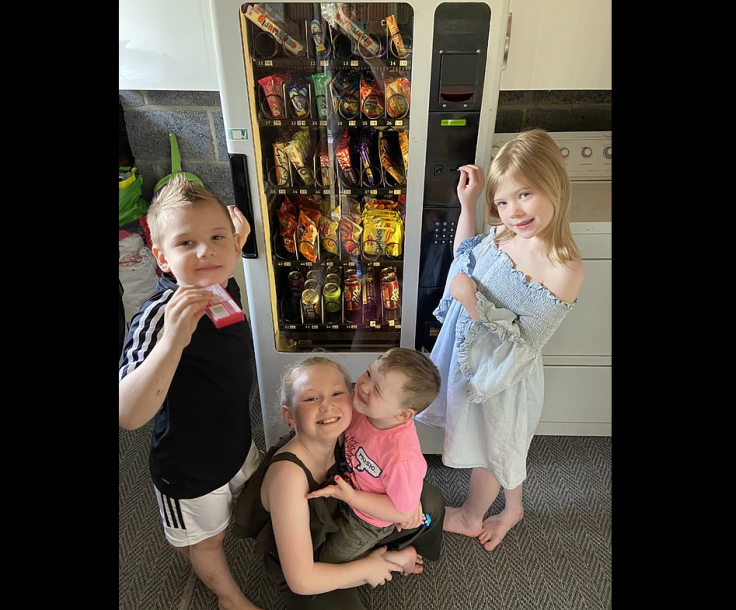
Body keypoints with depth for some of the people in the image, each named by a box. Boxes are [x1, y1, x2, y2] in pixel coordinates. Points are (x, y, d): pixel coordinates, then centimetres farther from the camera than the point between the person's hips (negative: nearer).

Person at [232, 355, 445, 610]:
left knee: (430, 499, -4)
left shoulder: (341, 434, -19)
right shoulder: (288, 474, -35)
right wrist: (367, 568, -15)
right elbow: (301, 580, -29)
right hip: (310, 573, -5)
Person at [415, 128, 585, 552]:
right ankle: (513, 509, 57)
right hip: (470, 357, 7)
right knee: (504, 446, 29)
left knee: (487, 451, 21)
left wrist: (474, 303, -32)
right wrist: (467, 203, -2)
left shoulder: (565, 271, -30)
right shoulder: (504, 235, -10)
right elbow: (464, 257, 9)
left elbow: (523, 346, -25)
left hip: (505, 375, -7)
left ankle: (469, 518, 52)